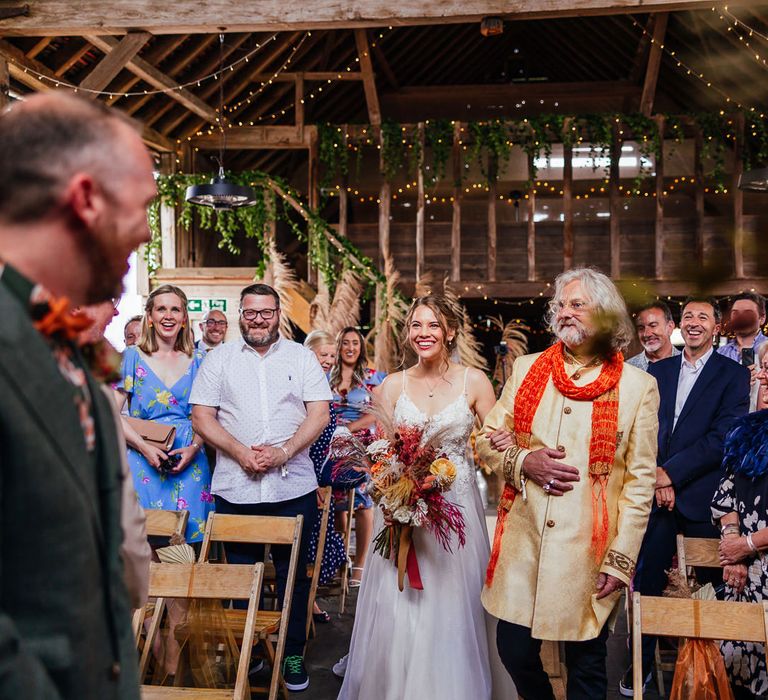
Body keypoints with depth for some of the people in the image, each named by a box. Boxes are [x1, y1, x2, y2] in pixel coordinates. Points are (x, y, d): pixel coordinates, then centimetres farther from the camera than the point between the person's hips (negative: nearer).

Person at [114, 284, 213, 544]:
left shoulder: (198, 360, 8)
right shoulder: (132, 357, 3)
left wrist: (194, 448, -9)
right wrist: (144, 447, -15)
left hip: (189, 462, 2)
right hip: (143, 462, -1)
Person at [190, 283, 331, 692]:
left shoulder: (301, 357, 6)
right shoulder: (219, 358, 7)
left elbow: (320, 414, 0)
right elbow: (202, 416, 1)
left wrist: (283, 451, -14)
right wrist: (240, 452, -13)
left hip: (293, 488, 0)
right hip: (234, 490, 0)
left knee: (293, 576, 9)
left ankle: (293, 654, 23)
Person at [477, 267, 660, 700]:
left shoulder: (638, 386, -3)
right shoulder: (527, 369, 6)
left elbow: (640, 481, -3)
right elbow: (488, 439, 10)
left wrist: (621, 559, -6)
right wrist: (524, 461, -10)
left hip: (589, 551, -2)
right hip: (522, 541, 3)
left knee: (587, 665, 10)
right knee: (515, 653, 9)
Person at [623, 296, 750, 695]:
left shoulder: (733, 375, -1)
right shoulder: (658, 371, 11)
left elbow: (723, 438, -11)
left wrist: (670, 473, -14)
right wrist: (656, 479, -8)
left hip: (702, 497, -3)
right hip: (658, 493, 3)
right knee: (647, 581, 5)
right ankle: (642, 663, 20)